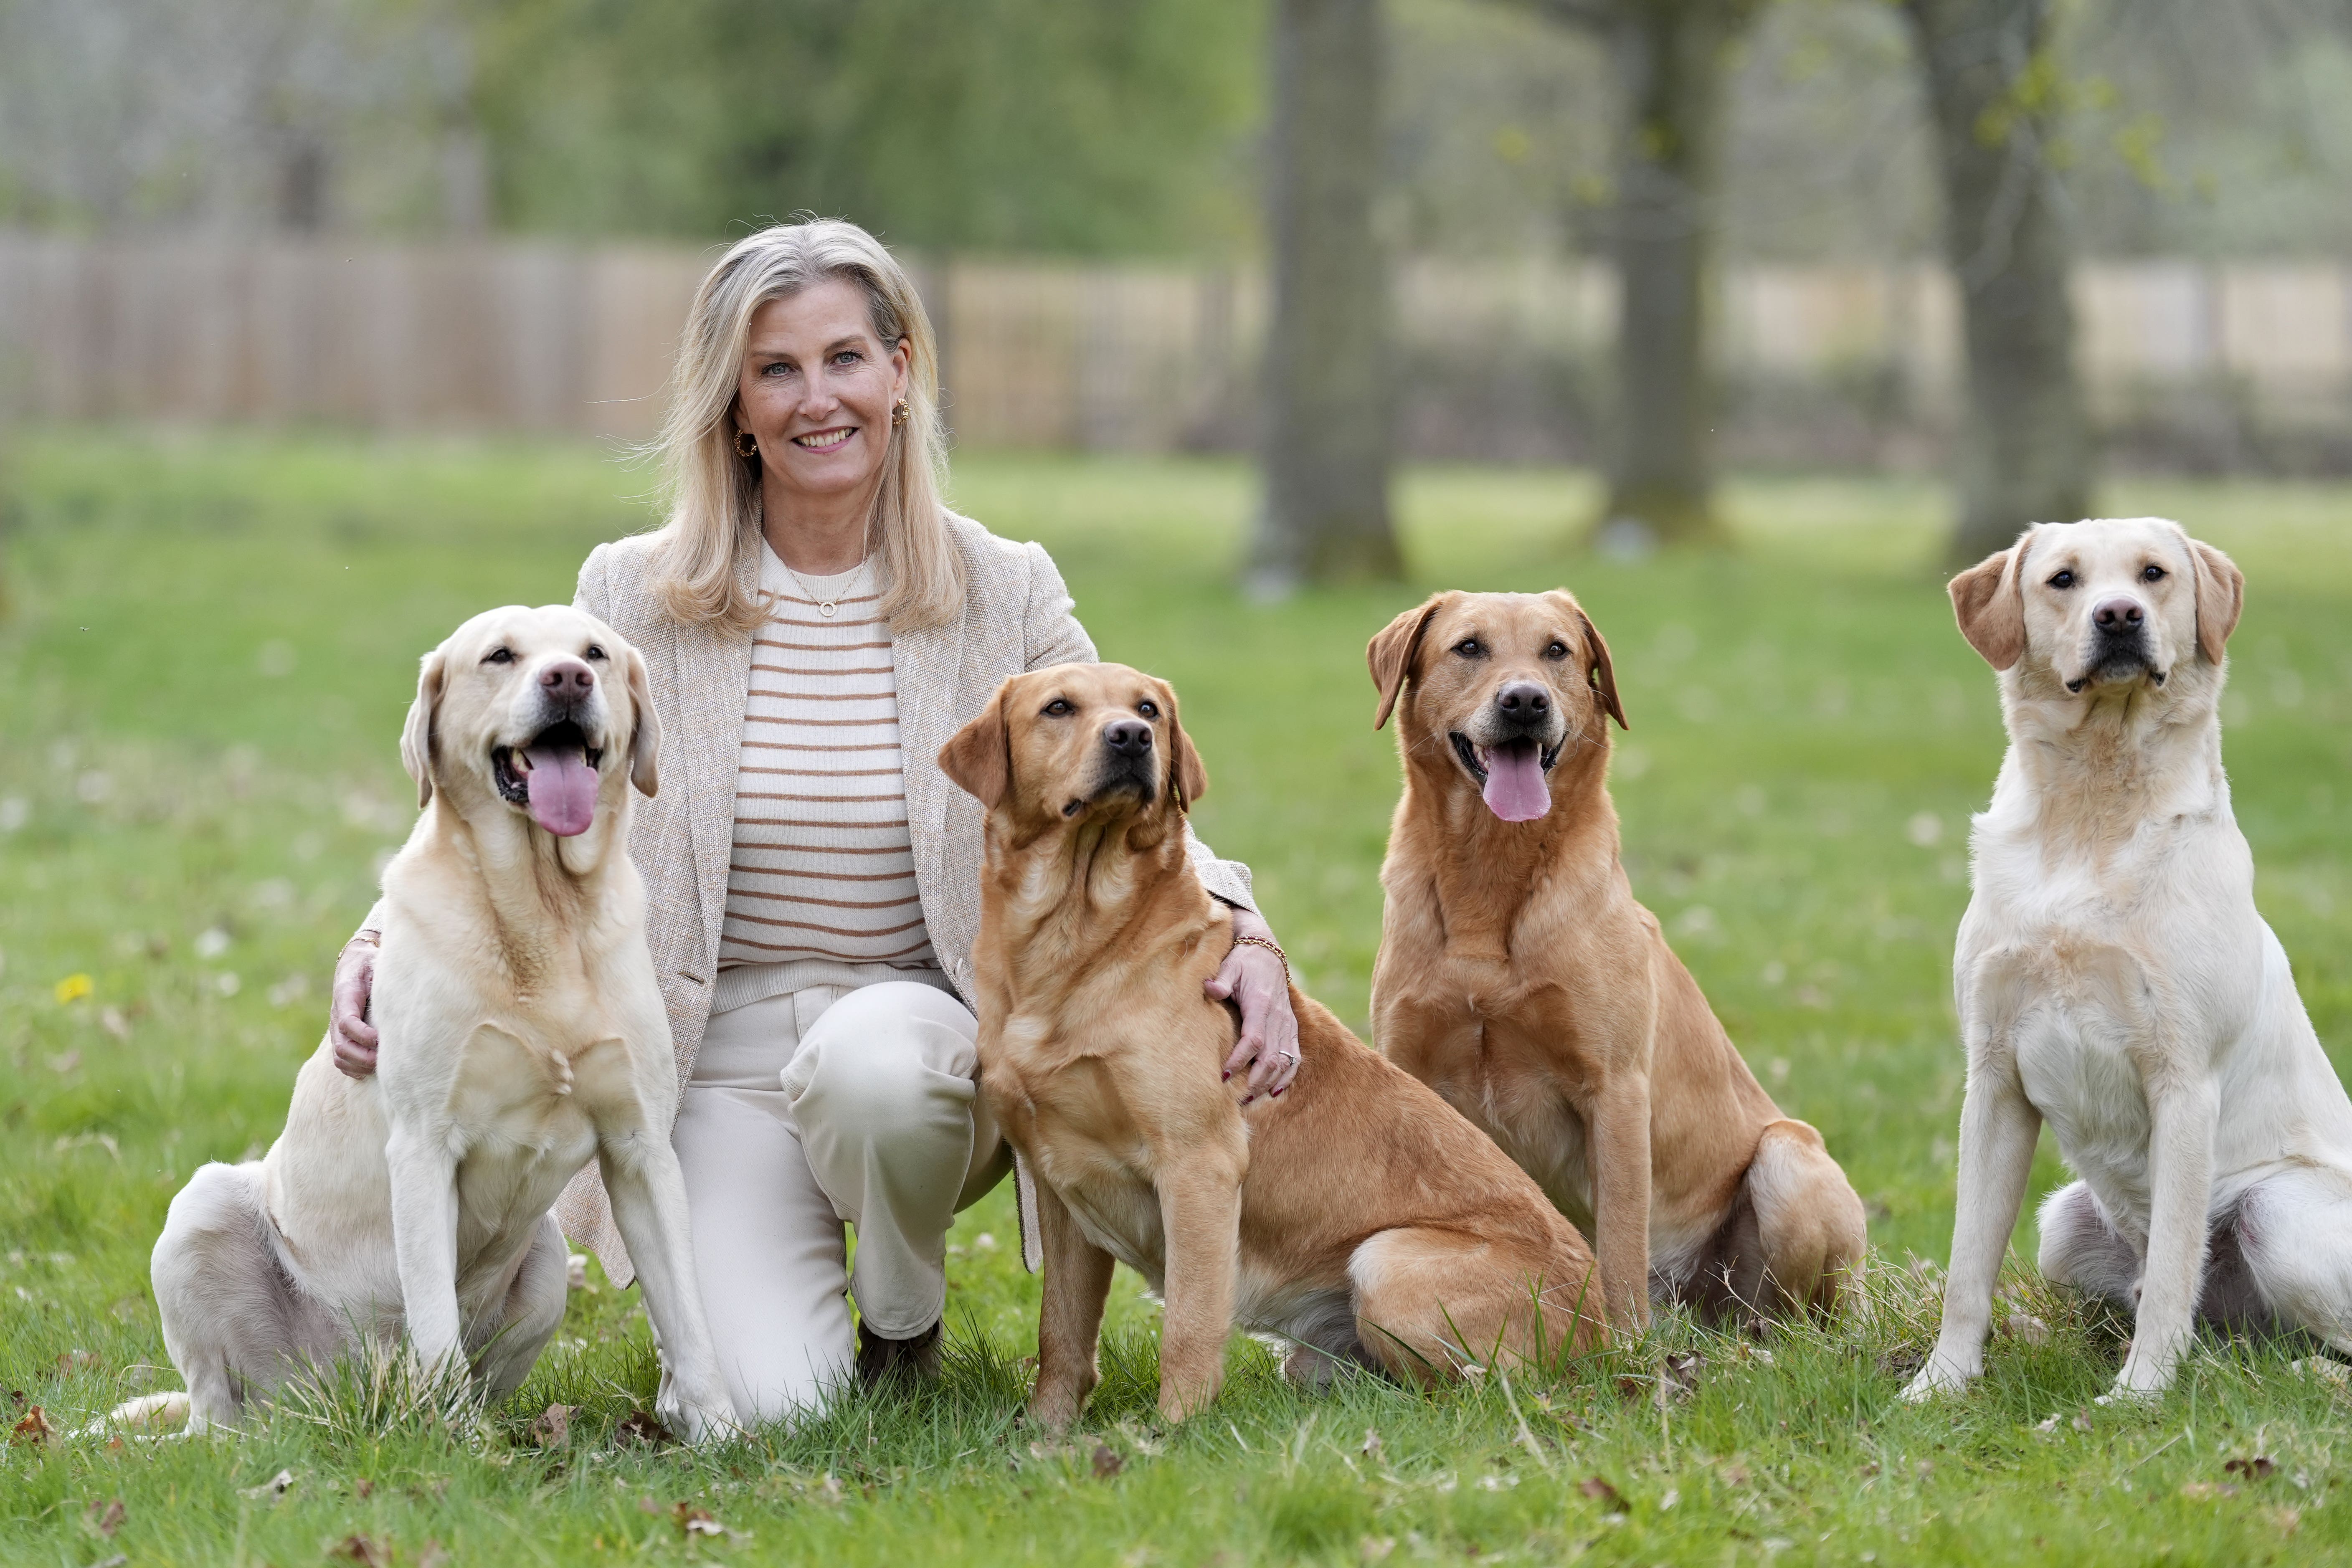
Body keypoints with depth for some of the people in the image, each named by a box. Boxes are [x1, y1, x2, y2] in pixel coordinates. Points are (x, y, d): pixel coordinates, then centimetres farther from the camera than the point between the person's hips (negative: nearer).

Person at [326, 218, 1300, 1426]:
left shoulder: (1006, 595, 2)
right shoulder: (634, 597, 2)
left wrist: (1245, 937, -18)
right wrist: (380, 942, -14)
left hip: (925, 1021, 0)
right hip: (719, 1053, 0)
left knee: (867, 1062, -39)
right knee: (771, 1401, -22)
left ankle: (906, 1315, -3)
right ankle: (759, 1273, 18)